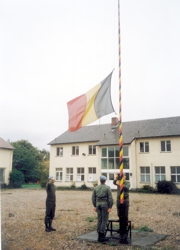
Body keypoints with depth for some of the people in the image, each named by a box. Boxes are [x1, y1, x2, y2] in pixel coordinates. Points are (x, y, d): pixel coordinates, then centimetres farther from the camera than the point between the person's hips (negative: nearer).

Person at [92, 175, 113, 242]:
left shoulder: (96, 188, 5)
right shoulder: (107, 188, -7)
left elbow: (93, 198, 7)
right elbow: (110, 198, -12)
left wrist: (95, 206, 13)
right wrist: (110, 207, -10)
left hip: (98, 204, 5)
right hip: (105, 204, -4)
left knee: (99, 220, 10)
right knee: (104, 220, 1)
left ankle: (99, 236, 12)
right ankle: (102, 236, 1)